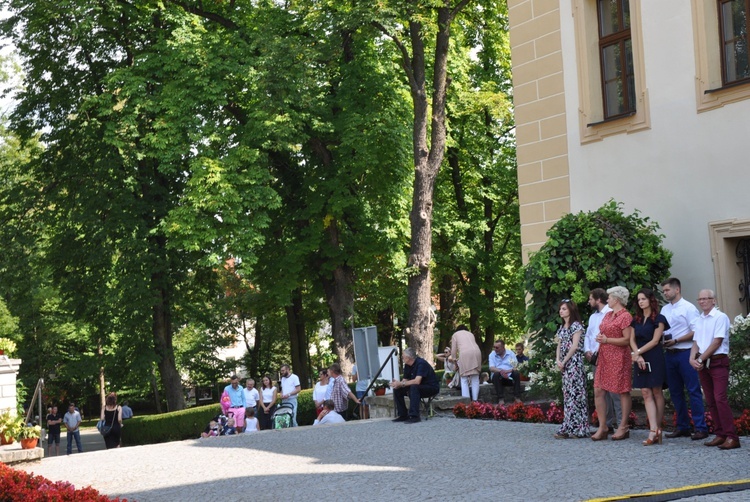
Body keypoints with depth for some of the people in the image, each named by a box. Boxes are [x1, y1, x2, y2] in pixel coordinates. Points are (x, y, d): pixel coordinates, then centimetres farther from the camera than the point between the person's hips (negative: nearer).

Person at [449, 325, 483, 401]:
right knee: (475, 379, 6)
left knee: (464, 380, -2)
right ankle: (475, 400, 0)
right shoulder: (471, 334, 34)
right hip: (476, 352, 3)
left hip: (464, 353, -3)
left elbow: (453, 349, 19)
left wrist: (454, 359, 35)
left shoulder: (456, 334, 25)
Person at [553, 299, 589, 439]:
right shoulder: (562, 327, 18)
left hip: (574, 363, -9)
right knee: (568, 394, 7)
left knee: (573, 393, -10)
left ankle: (570, 428, -11)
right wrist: (558, 360, -1)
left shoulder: (576, 325, -6)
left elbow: (575, 346, -13)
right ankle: (573, 428, 10)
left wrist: (564, 362, -11)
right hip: (564, 365, 9)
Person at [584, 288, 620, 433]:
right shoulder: (592, 317, 20)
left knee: (613, 391, -10)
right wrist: (587, 350, 4)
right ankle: (607, 424, 15)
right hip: (596, 359, 9)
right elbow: (588, 335, 22)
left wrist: (599, 351, -17)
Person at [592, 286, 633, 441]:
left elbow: (627, 340, -14)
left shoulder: (625, 316, -8)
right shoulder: (608, 315, 17)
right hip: (604, 357, 9)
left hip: (618, 357, -8)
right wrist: (600, 338, 8)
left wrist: (607, 340, -16)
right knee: (598, 391, 3)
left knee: (622, 391, 0)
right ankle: (602, 427, 8)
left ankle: (623, 427, 7)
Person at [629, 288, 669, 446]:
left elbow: (655, 340, -9)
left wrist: (638, 352, -11)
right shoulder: (636, 320, 15)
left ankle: (657, 429, 4)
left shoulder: (658, 319, -1)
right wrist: (638, 356, -8)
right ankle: (654, 430, -8)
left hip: (654, 358, -5)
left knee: (657, 393, -1)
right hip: (640, 360, 5)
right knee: (646, 394, -4)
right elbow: (632, 340, 9)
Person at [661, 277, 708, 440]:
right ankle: (682, 427, 18)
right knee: (675, 392, 10)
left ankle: (700, 428, -3)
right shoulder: (664, 309, 13)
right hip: (669, 354, 7)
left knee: (693, 391, -5)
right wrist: (661, 341, -2)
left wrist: (675, 341, -15)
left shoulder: (688, 308, -5)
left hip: (685, 353, -7)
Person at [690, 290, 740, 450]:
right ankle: (720, 435, 12)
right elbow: (696, 342, 11)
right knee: (710, 400, 7)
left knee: (720, 399, -15)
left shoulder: (720, 317, -8)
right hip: (702, 363, 7)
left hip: (718, 362, -7)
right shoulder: (699, 320, 14)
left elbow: (717, 342, -13)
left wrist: (700, 359, -12)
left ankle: (732, 437, -14)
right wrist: (692, 358, -7)